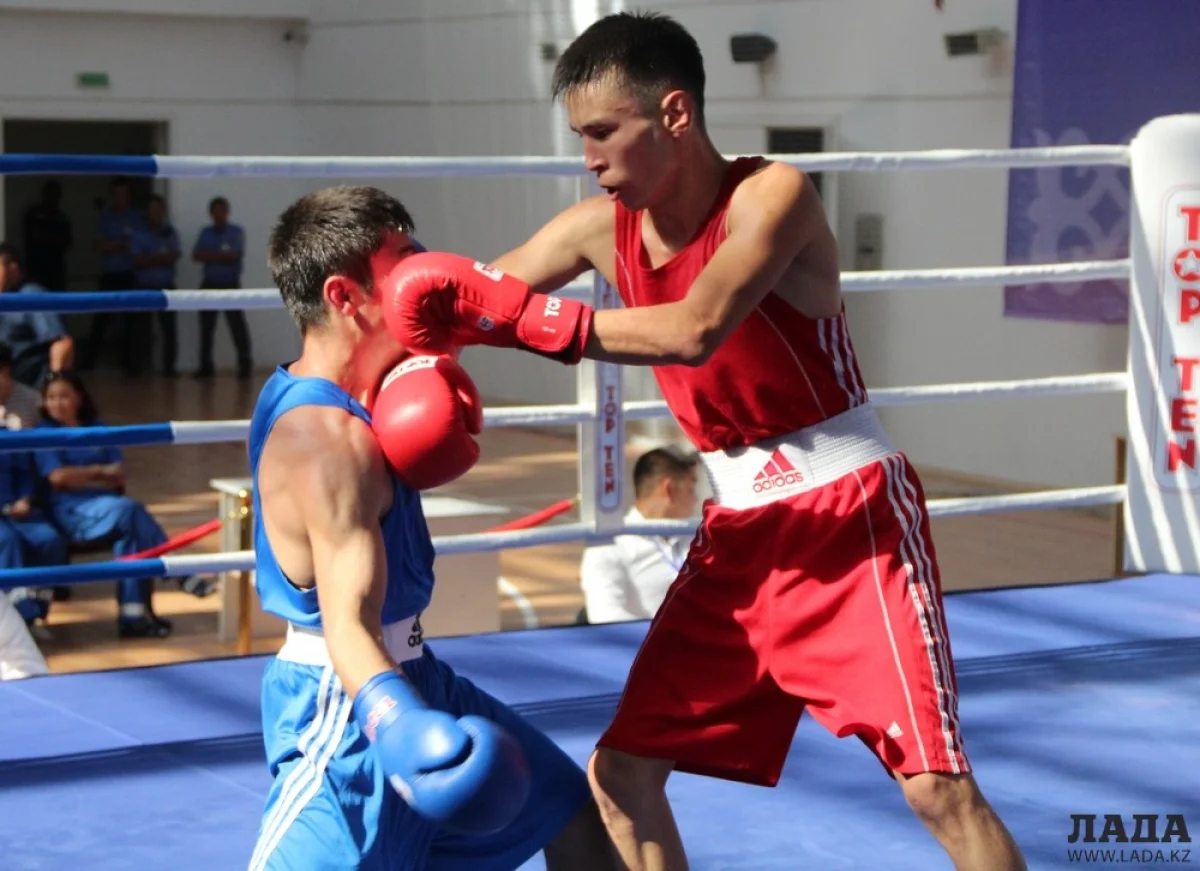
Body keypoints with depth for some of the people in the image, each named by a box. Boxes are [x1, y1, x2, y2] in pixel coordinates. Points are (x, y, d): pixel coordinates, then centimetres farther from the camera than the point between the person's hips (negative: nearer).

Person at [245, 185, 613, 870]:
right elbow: (348, 625, -33)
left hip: (409, 677, 11)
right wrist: (398, 723, -53)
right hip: (348, 709, -11)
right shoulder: (329, 440, -26)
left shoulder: (302, 393, 4)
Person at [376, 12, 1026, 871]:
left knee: (938, 786, -12)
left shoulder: (772, 194, -19)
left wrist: (523, 315, -34)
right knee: (620, 773, 8)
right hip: (738, 534, 7)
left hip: (852, 518, -7)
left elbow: (694, 332, -34)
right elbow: (464, 293, 4)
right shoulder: (601, 229, 0)